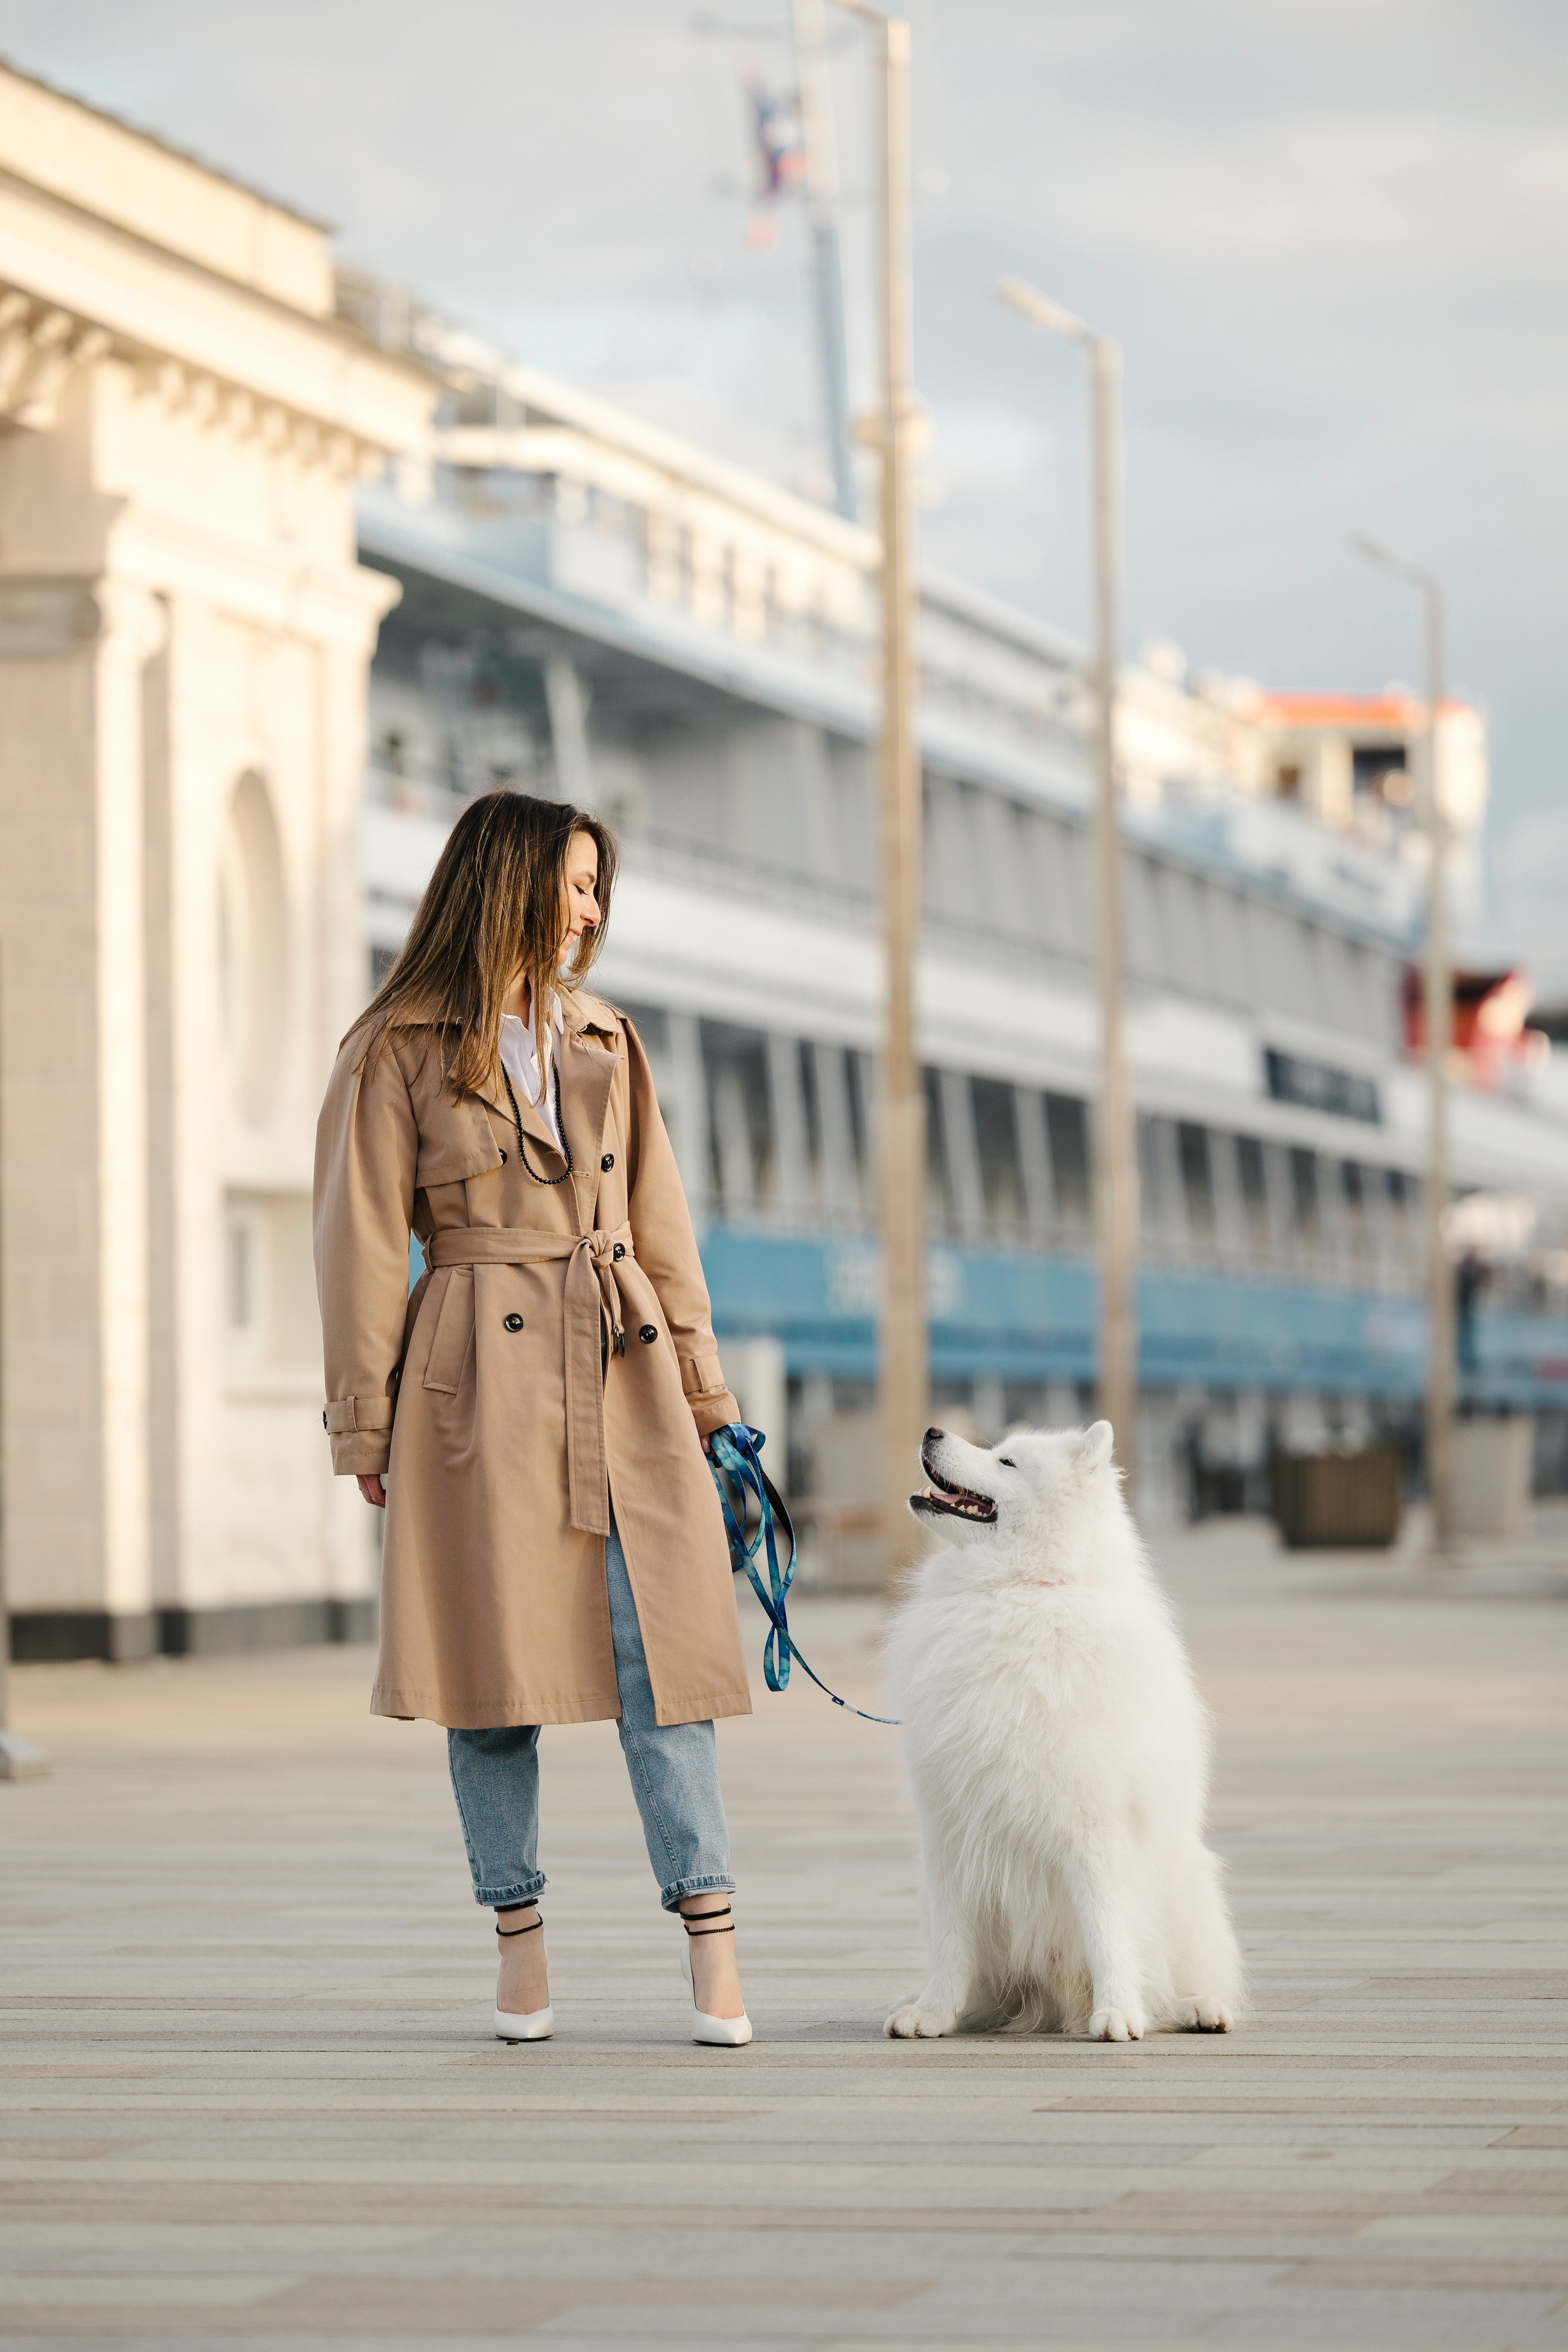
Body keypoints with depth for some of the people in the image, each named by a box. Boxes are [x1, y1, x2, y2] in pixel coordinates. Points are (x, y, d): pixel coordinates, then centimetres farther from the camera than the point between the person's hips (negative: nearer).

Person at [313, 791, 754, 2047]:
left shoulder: (605, 1041, 15)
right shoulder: (400, 1051, 1)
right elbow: (362, 1242, 0)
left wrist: (699, 1382, 12)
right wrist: (365, 1425, -3)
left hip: (621, 1377, 3)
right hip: (479, 1381, -3)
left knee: (658, 1643, -4)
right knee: (496, 1661, 0)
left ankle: (712, 1941, -5)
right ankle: (521, 1944, 10)